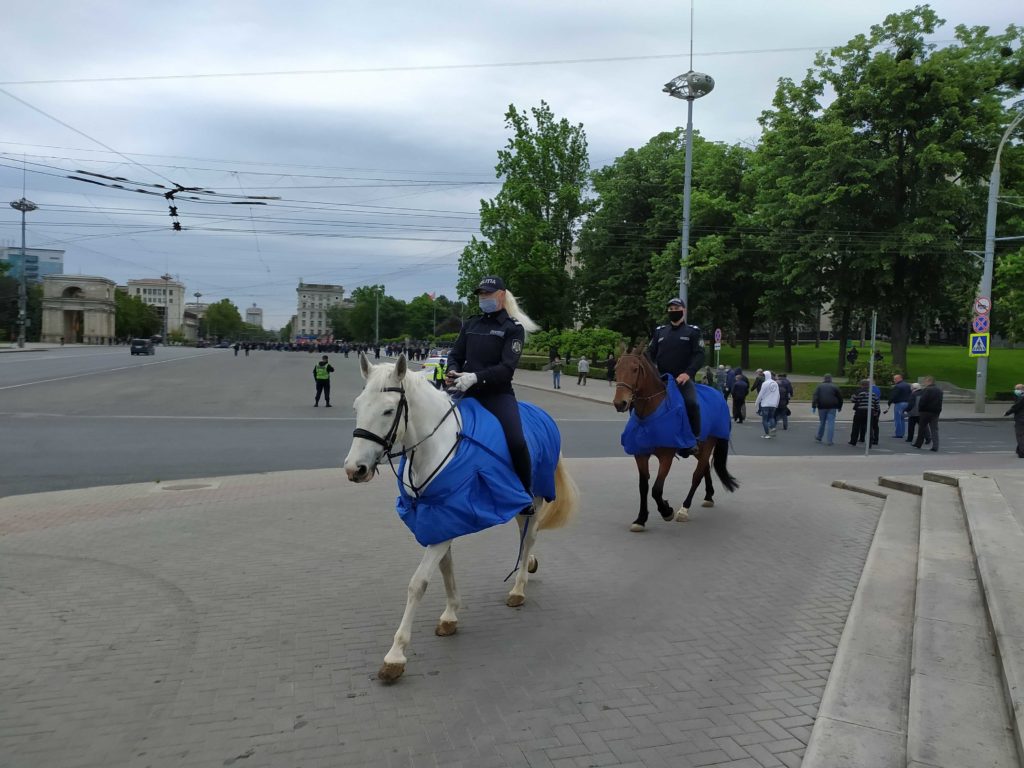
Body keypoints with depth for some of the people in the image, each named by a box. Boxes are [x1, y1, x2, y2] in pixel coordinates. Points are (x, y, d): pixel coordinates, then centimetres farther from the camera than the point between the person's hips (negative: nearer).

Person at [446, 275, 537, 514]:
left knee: (517, 442, -24)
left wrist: (476, 377, -26)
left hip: (498, 394, -5)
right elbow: (455, 355, 15)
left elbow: (507, 367, -12)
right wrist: (453, 372, -9)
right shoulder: (471, 324, 15)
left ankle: (527, 494, -3)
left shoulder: (513, 328, -1)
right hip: (468, 393, 5)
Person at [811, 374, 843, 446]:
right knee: (831, 423, -2)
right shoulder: (834, 387, 6)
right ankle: (829, 441, -6)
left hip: (822, 407, 1)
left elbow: (815, 396, -6)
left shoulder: (819, 386, 5)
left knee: (822, 422, 16)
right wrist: (839, 407, 21)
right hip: (832, 407, -1)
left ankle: (819, 437, 28)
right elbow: (840, 397, 9)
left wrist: (813, 406, -8)